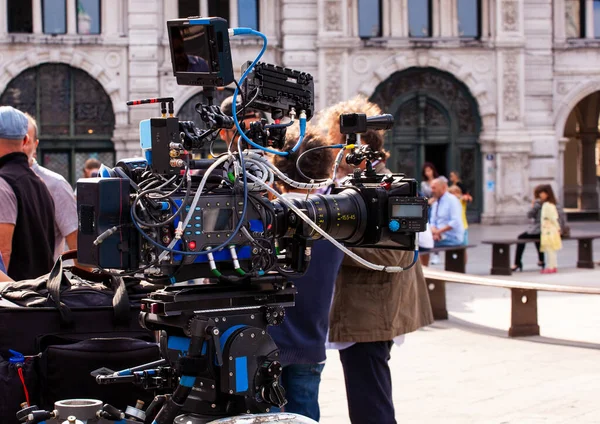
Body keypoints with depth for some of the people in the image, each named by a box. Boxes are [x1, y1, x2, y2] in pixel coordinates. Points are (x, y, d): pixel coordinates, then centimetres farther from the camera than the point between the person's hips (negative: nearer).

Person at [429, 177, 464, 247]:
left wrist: (439, 231, -19)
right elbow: (432, 222, 17)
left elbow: (455, 222, -18)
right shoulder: (435, 204, 17)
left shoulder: (452, 200, -8)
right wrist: (433, 230, -7)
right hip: (438, 236, 7)